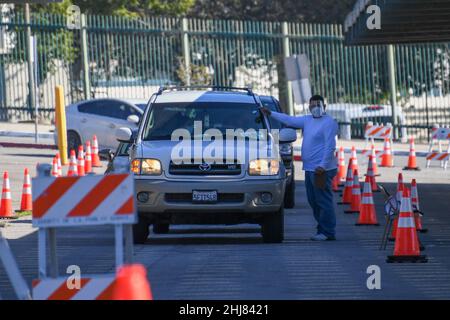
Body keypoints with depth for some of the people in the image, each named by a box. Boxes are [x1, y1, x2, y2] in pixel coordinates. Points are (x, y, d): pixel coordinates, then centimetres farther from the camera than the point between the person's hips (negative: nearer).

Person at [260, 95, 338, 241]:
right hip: (310, 168, 9)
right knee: (313, 201, 10)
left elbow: (330, 147, -16)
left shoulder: (329, 123, -9)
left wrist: (323, 166, -22)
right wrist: (271, 114, 28)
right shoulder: (308, 120, 17)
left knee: (324, 201, -9)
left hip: (321, 169, -9)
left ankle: (328, 232, -8)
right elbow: (290, 120, 28)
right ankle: (322, 230, 16)